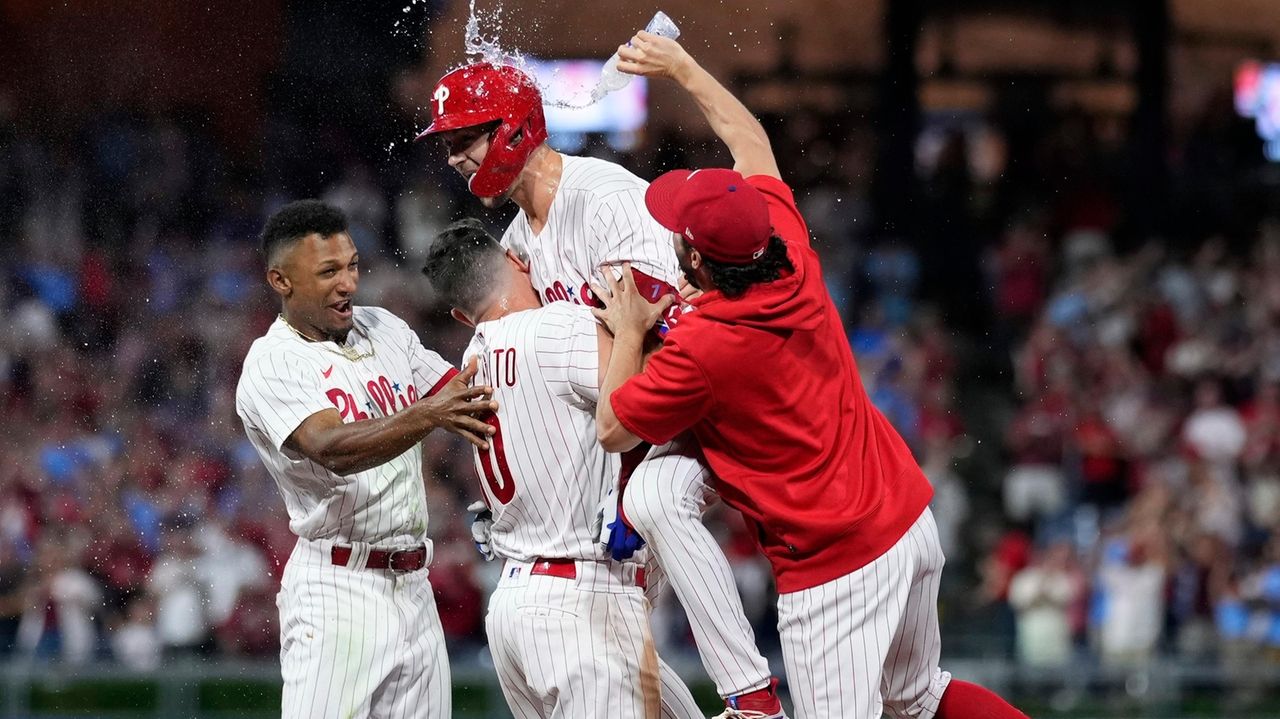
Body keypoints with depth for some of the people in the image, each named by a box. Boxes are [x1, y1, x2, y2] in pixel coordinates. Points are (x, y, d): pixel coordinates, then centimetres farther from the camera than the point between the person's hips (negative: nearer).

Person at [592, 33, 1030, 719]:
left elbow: (613, 430, -5)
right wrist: (681, 67, 26)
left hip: (833, 563, -9)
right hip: (910, 520, 9)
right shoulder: (792, 256, -2)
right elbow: (753, 144, 18)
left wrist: (627, 334, 6)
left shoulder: (701, 348, -21)